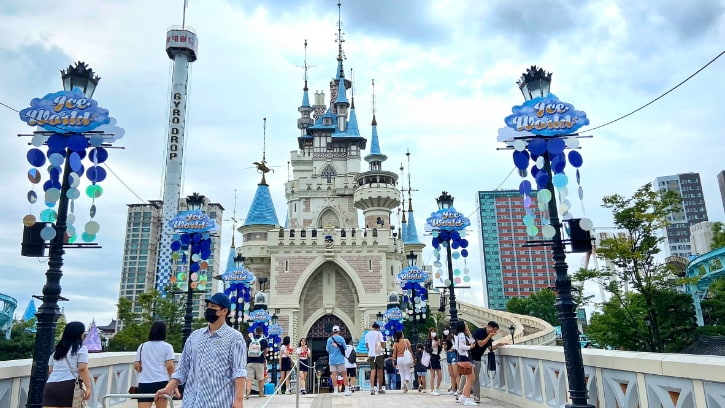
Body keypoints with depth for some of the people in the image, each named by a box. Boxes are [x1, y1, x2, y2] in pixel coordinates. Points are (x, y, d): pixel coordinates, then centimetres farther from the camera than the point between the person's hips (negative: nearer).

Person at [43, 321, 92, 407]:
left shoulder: (56, 350, 21)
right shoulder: (81, 349, 2)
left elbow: (50, 371, 21)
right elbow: (82, 369, -8)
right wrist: (88, 387, -9)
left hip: (50, 386, 6)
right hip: (68, 387, -5)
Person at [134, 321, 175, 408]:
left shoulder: (142, 346, 12)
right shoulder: (167, 346, 1)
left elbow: (136, 366, 12)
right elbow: (170, 366, -6)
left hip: (144, 382, 2)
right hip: (161, 381, -2)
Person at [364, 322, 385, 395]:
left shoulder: (367, 334, 8)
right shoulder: (379, 333, -5)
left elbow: (367, 345, 13)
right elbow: (383, 345, -8)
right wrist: (383, 347, 13)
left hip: (371, 355, 3)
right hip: (379, 354, -3)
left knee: (373, 371, 0)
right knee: (380, 371, 7)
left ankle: (372, 387, -17)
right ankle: (380, 389, 14)